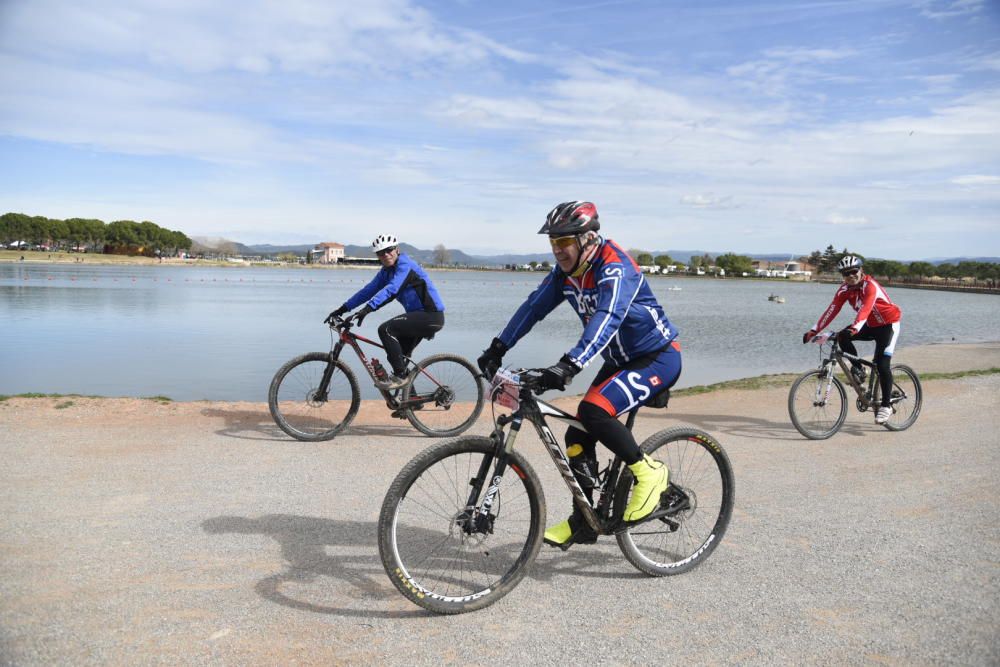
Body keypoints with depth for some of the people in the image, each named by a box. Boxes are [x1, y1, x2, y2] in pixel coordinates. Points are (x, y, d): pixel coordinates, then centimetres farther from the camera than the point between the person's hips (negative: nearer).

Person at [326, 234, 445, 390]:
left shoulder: (405, 265, -15)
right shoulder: (386, 271, 11)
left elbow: (391, 289, -31)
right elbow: (369, 290, 7)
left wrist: (368, 308, -42)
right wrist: (343, 309, -1)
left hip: (432, 315, -10)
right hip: (419, 315, 10)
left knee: (386, 329, -22)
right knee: (399, 355, 15)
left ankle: (399, 376, -13)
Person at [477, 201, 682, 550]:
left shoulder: (615, 269, -26)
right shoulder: (566, 271, -1)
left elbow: (606, 320, -41)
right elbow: (534, 306, 1)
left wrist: (569, 365, -53)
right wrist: (498, 348, -6)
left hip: (657, 358, -8)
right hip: (621, 361, 8)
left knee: (594, 410, -29)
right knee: (578, 436, 2)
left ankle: (648, 472, -7)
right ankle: (582, 523, 15)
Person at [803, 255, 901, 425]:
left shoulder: (870, 286, -27)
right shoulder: (844, 290, -7)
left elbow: (865, 309, -42)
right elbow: (832, 310, -14)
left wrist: (854, 329, -58)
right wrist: (814, 331, -23)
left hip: (888, 325, -6)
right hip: (871, 326, 6)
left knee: (882, 364, -16)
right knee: (842, 337, -18)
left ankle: (886, 406, -5)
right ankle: (858, 370, -2)